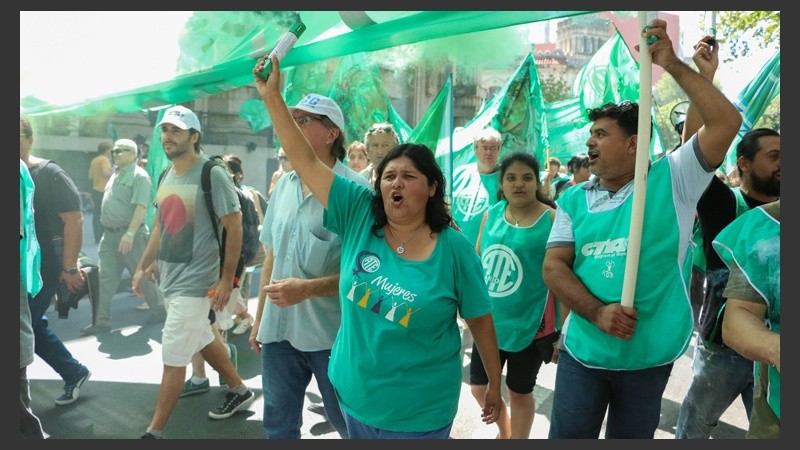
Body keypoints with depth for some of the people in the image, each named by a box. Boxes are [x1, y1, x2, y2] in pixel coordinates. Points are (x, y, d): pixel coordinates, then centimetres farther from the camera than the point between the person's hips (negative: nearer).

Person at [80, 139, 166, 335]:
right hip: (109, 234, 8)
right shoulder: (116, 175, 16)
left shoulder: (139, 176, -11)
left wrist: (130, 233, -27)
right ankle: (102, 321, 10)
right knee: (105, 278, 5)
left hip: (130, 234, -8)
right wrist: (107, 230, 18)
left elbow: (141, 207, -20)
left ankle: (159, 309, 21)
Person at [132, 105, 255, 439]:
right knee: (203, 340, 20)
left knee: (173, 358, -2)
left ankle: (154, 432, 11)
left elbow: (234, 228, -14)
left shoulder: (212, 175, -14)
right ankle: (240, 390, 39)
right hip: (168, 277, 8)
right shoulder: (165, 176, 9)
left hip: (194, 281, -8)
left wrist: (227, 279, -17)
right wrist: (142, 266, 15)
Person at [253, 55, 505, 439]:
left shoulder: (454, 250, -13)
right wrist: (272, 96, -15)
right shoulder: (359, 214, -7)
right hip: (354, 394, 4)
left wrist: (494, 386, 2)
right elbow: (306, 161, -10)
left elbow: (480, 321, -4)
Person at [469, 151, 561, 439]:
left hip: (530, 324, -5)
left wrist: (563, 331, -10)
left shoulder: (552, 219, -11)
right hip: (489, 320, 5)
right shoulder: (491, 215, 2)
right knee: (479, 387, 15)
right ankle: (504, 432, 45)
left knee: (519, 392, 12)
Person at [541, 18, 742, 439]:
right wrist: (597, 312, -18)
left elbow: (727, 121, -14)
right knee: (566, 435, 7)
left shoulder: (670, 181, -4)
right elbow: (553, 266, -3)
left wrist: (673, 64, -14)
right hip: (582, 351, 2)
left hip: (649, 355, -1)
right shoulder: (574, 199, 3)